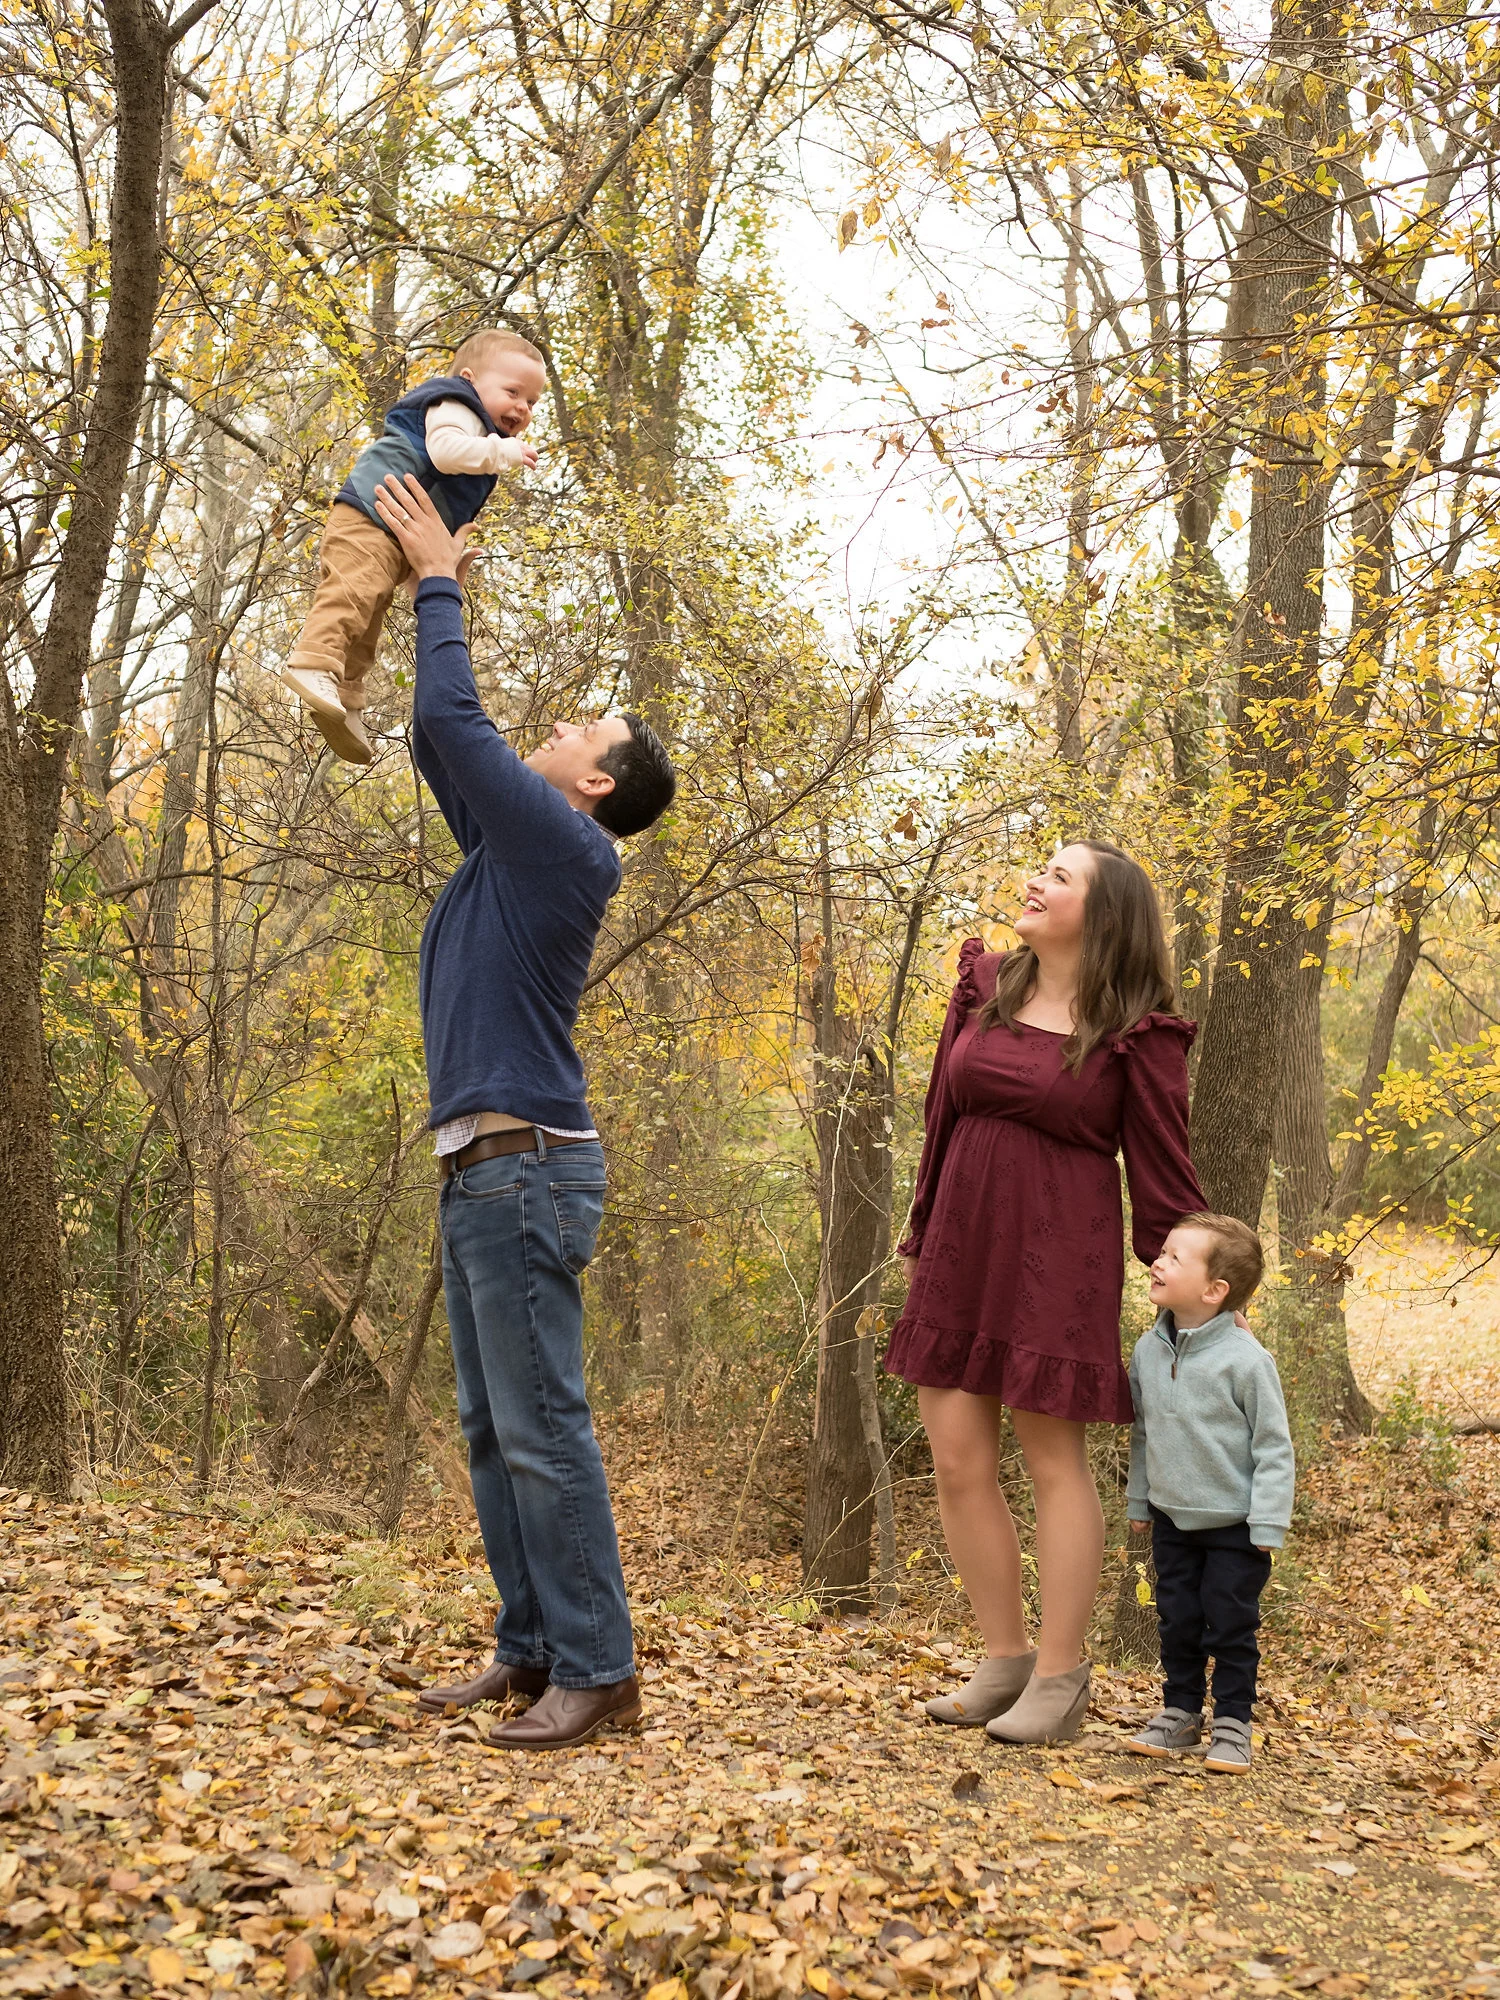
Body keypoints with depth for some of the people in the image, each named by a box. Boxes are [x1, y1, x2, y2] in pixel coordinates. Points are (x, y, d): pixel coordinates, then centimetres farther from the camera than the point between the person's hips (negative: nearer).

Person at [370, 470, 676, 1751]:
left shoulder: (562, 843, -8)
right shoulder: (512, 844, 17)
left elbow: (452, 719, -11)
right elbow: (443, 738, 27)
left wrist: (438, 583, 2)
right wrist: (438, 590, 24)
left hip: (528, 1169, -10)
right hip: (481, 1170, 10)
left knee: (542, 1427, -10)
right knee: (493, 1430, 11)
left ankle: (597, 1672, -5)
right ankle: (531, 1650, 17)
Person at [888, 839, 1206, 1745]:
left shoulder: (1136, 1034, -6)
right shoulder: (985, 989, 8)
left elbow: (1163, 1174, -3)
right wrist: (920, 1239, 17)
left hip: (1057, 1257, -6)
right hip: (961, 1249, 6)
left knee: (1055, 1458, 2)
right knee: (958, 1460, 7)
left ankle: (1061, 1679, 13)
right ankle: (1006, 1659, 21)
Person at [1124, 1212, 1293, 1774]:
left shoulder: (1245, 1359, -20)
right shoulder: (1148, 1351, -2)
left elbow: (1274, 1444, -14)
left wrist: (1268, 1522, -15)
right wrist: (1138, 1500, 15)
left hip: (1233, 1524, -5)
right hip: (1172, 1518, 5)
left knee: (1231, 1625, 3)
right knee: (1177, 1620, 12)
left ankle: (1232, 1723, 16)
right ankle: (1180, 1713, 26)